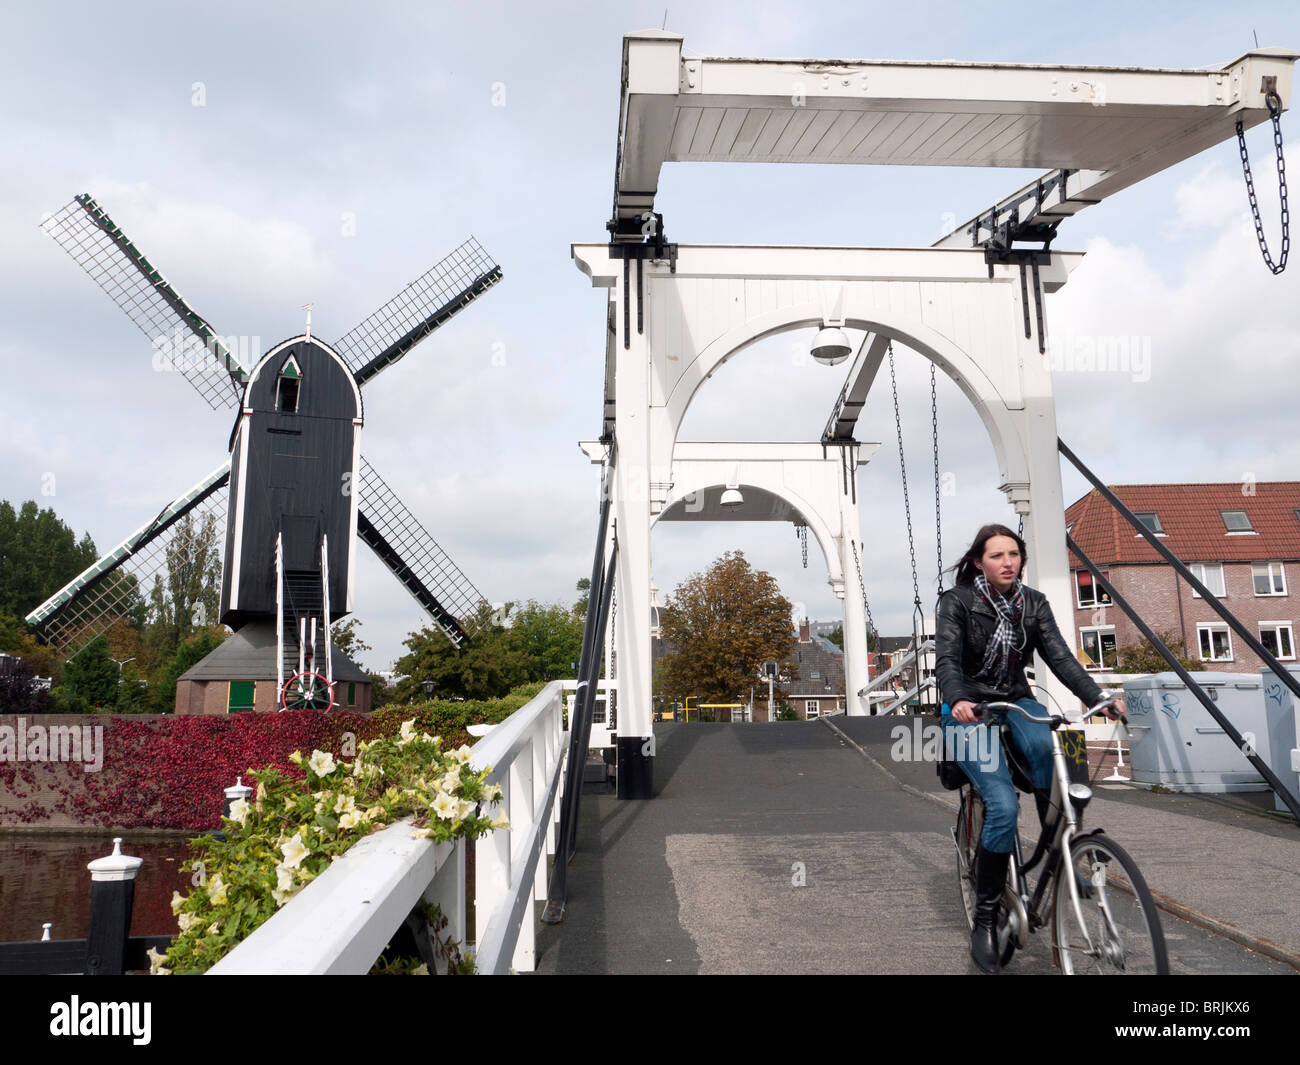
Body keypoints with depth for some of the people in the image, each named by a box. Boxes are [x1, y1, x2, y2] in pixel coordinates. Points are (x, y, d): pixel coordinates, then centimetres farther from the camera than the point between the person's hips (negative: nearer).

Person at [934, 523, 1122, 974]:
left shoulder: (1033, 603, 2)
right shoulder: (956, 601, -10)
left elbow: (1059, 656, -6)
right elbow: (946, 659, -22)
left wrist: (1097, 697, -22)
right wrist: (957, 701, -43)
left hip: (1016, 702, 4)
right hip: (971, 709, -3)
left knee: (1045, 743, -35)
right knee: (1003, 806, -23)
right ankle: (985, 917, -7)